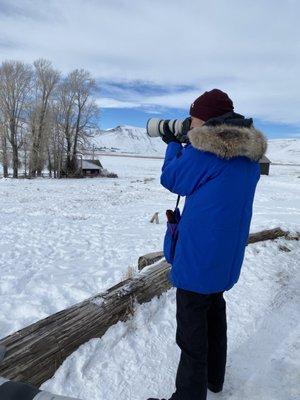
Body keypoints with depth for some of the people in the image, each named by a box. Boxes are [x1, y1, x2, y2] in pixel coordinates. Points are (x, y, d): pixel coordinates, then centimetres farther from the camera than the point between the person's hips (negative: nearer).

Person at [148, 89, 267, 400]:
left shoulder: (204, 148, -18)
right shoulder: (250, 153, 6)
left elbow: (171, 179, -5)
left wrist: (173, 145, 11)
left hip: (199, 254, -9)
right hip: (228, 254, 9)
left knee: (192, 328, 2)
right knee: (214, 311, 23)